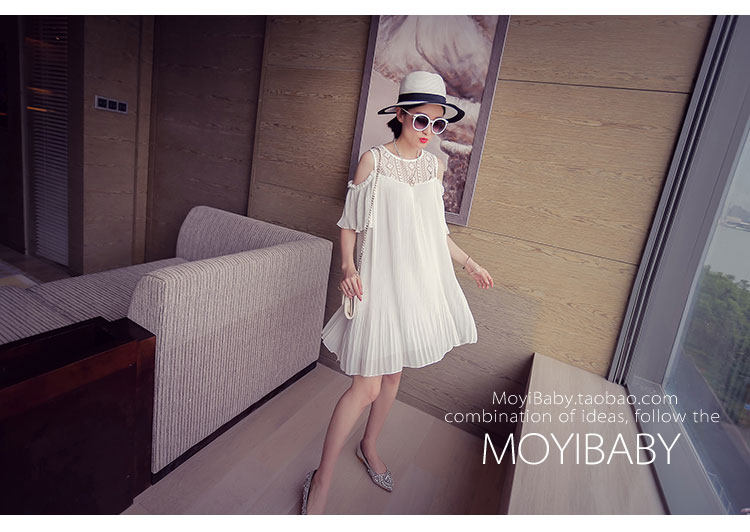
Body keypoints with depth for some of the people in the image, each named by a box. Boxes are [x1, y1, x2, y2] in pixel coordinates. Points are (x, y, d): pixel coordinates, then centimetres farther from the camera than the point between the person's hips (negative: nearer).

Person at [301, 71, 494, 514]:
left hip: (419, 281, 6)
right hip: (380, 282, -5)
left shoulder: (435, 166, 8)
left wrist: (470, 264, 18)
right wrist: (348, 266, -19)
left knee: (392, 375, 16)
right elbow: (350, 223, -3)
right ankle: (322, 479, 16)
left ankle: (370, 447, 41)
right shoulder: (373, 160, -6)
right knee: (366, 386, -5)